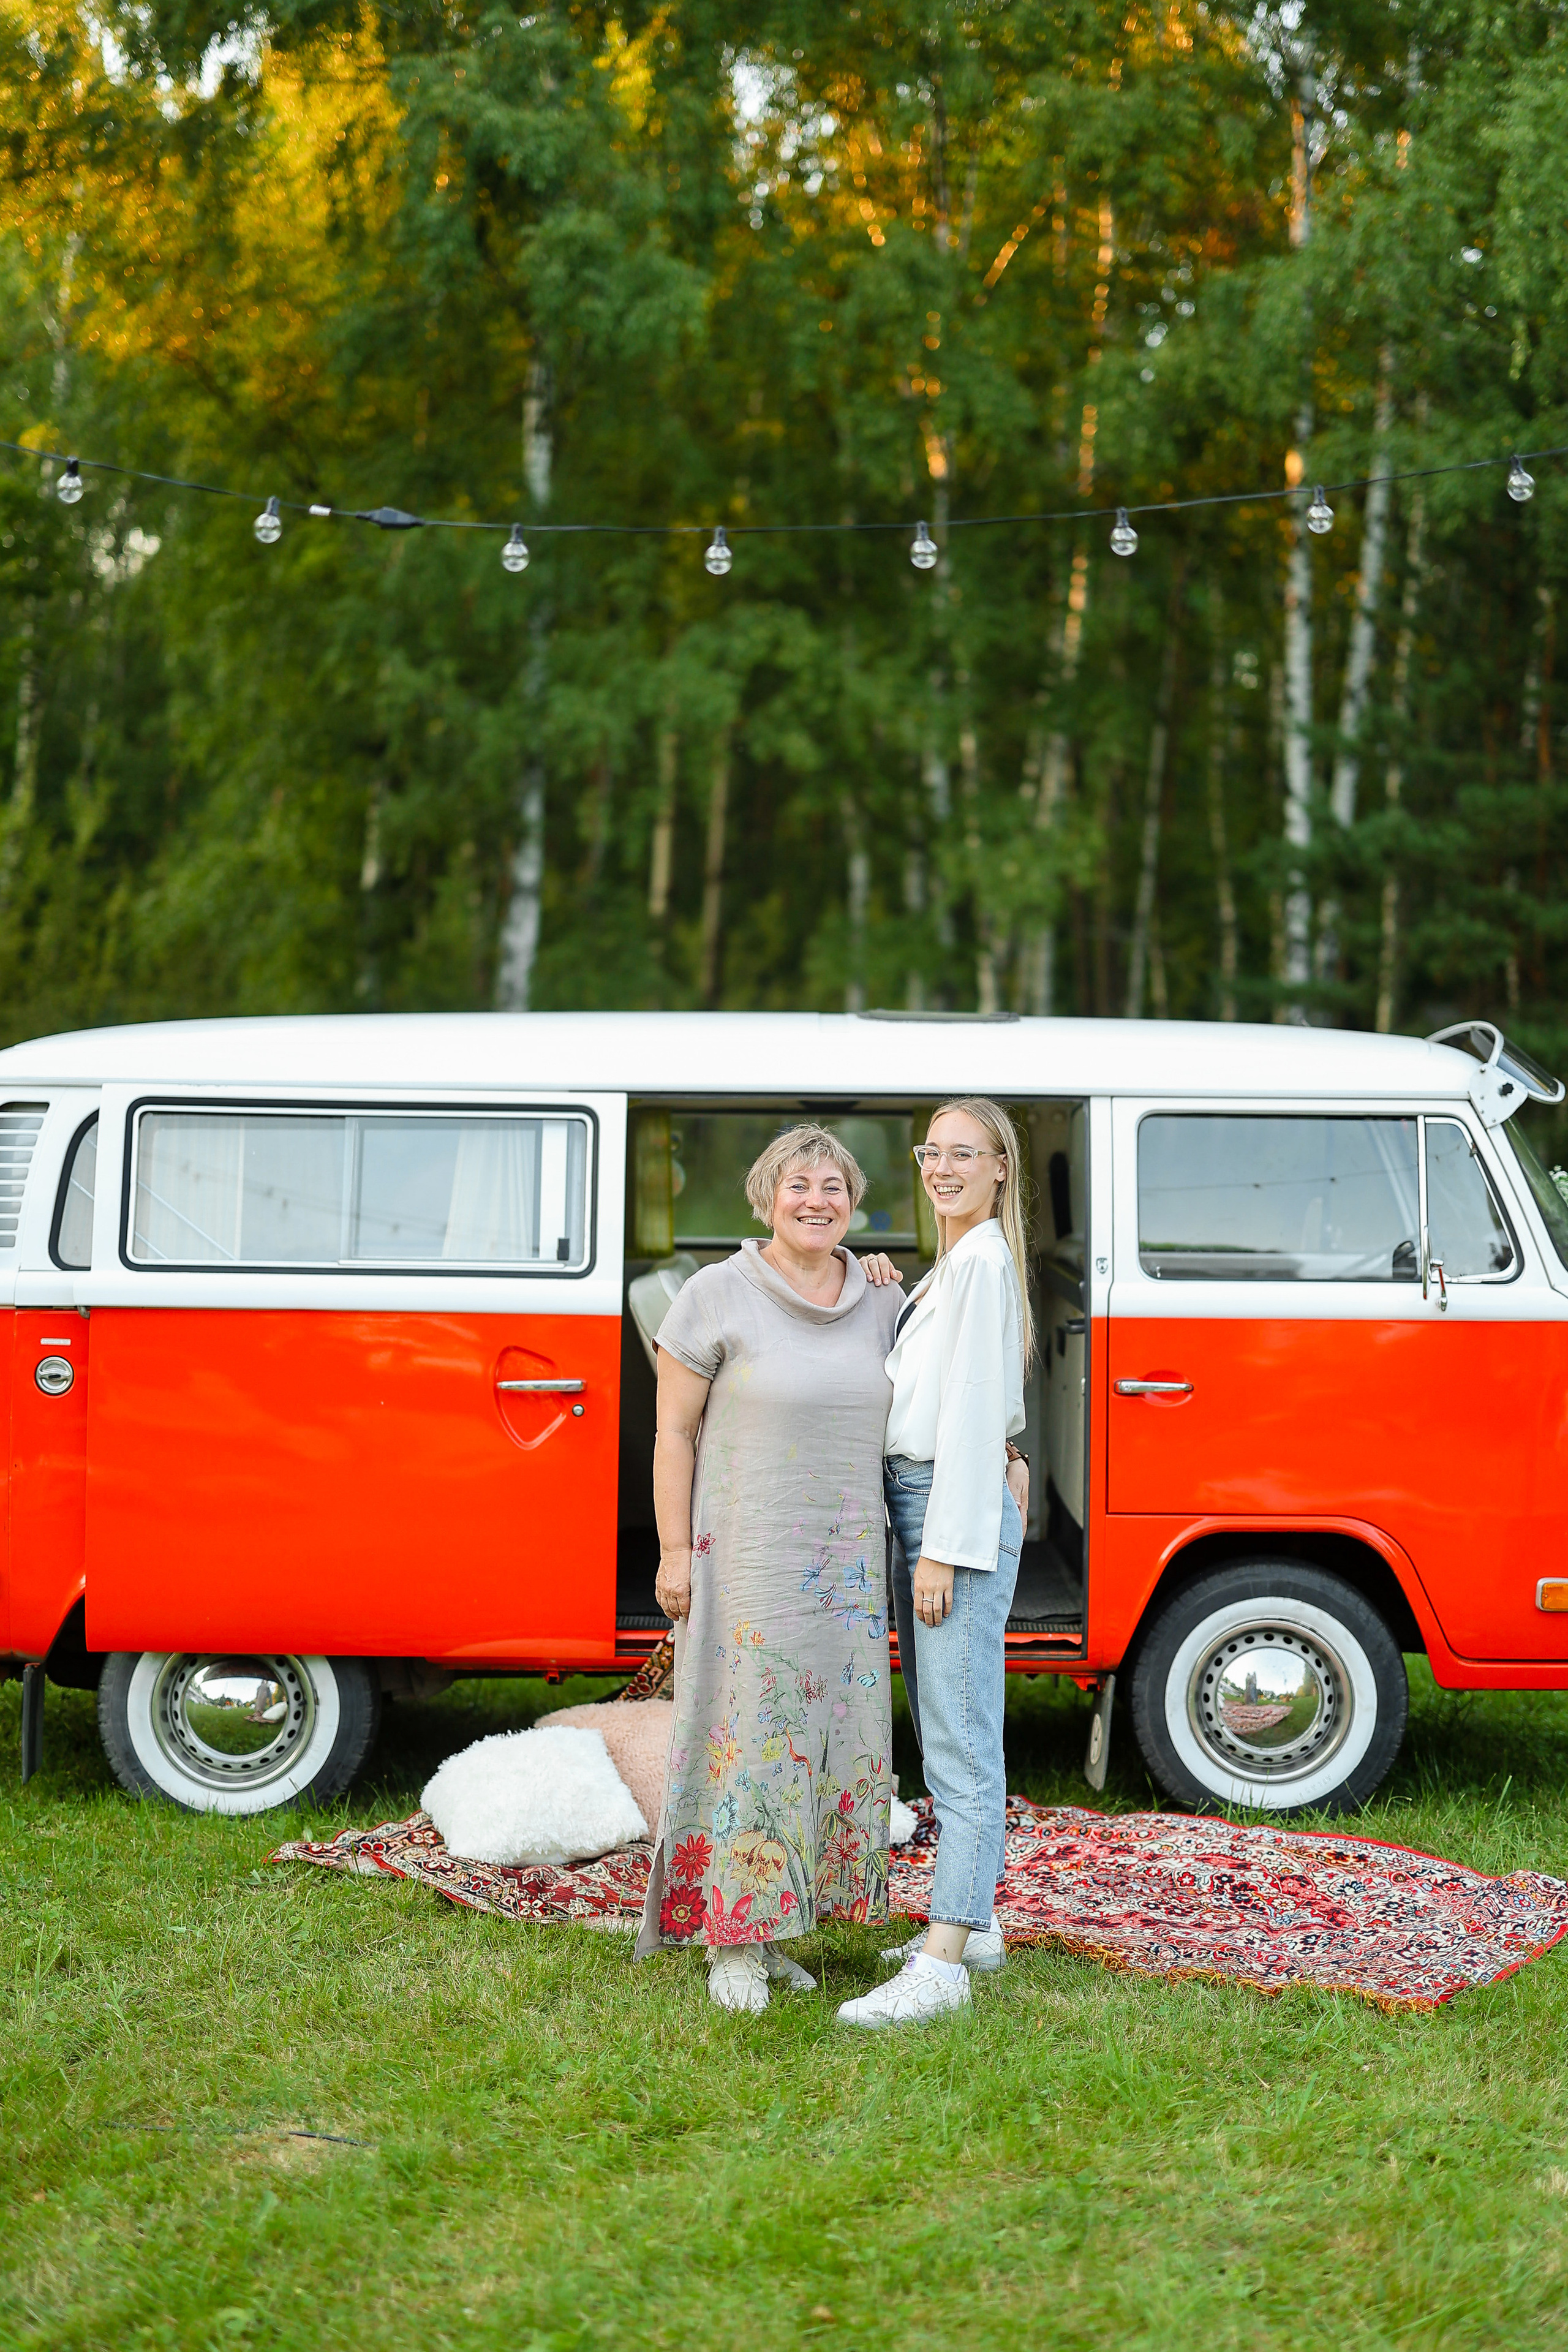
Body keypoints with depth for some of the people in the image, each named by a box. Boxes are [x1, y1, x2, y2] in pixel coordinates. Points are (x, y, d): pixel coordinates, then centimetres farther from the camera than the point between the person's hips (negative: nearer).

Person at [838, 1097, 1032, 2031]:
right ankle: (976, 1920, 27)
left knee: (959, 1740, -12)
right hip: (918, 1501, 11)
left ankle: (942, 1962, -14)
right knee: (948, 1731, 17)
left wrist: (944, 1550, -20)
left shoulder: (984, 1262, -12)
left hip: (964, 1508, -11)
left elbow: (974, 1413, -18)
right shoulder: (950, 1265, 19)